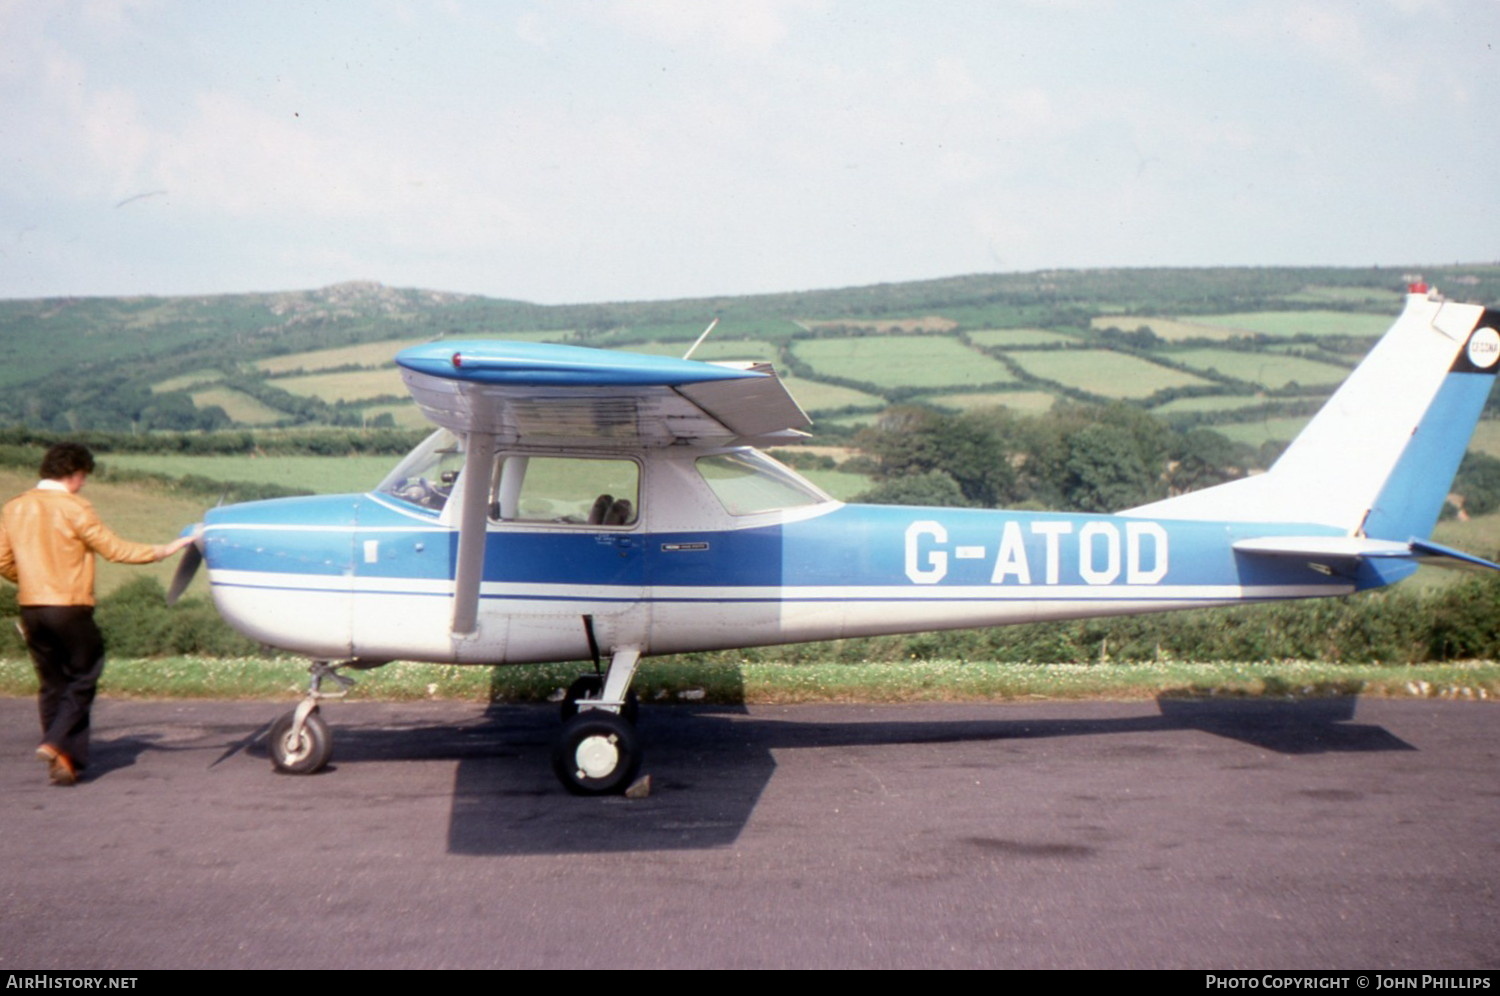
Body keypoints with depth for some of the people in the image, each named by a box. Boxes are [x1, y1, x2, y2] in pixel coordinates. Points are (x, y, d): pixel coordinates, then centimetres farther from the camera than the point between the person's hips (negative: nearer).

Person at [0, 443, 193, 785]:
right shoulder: (75, 509, -11)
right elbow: (114, 550, -9)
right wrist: (162, 551, 0)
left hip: (31, 608, 6)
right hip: (70, 608, -6)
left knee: (52, 683, 12)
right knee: (83, 677, 5)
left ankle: (64, 762, 12)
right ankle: (57, 743, -11)